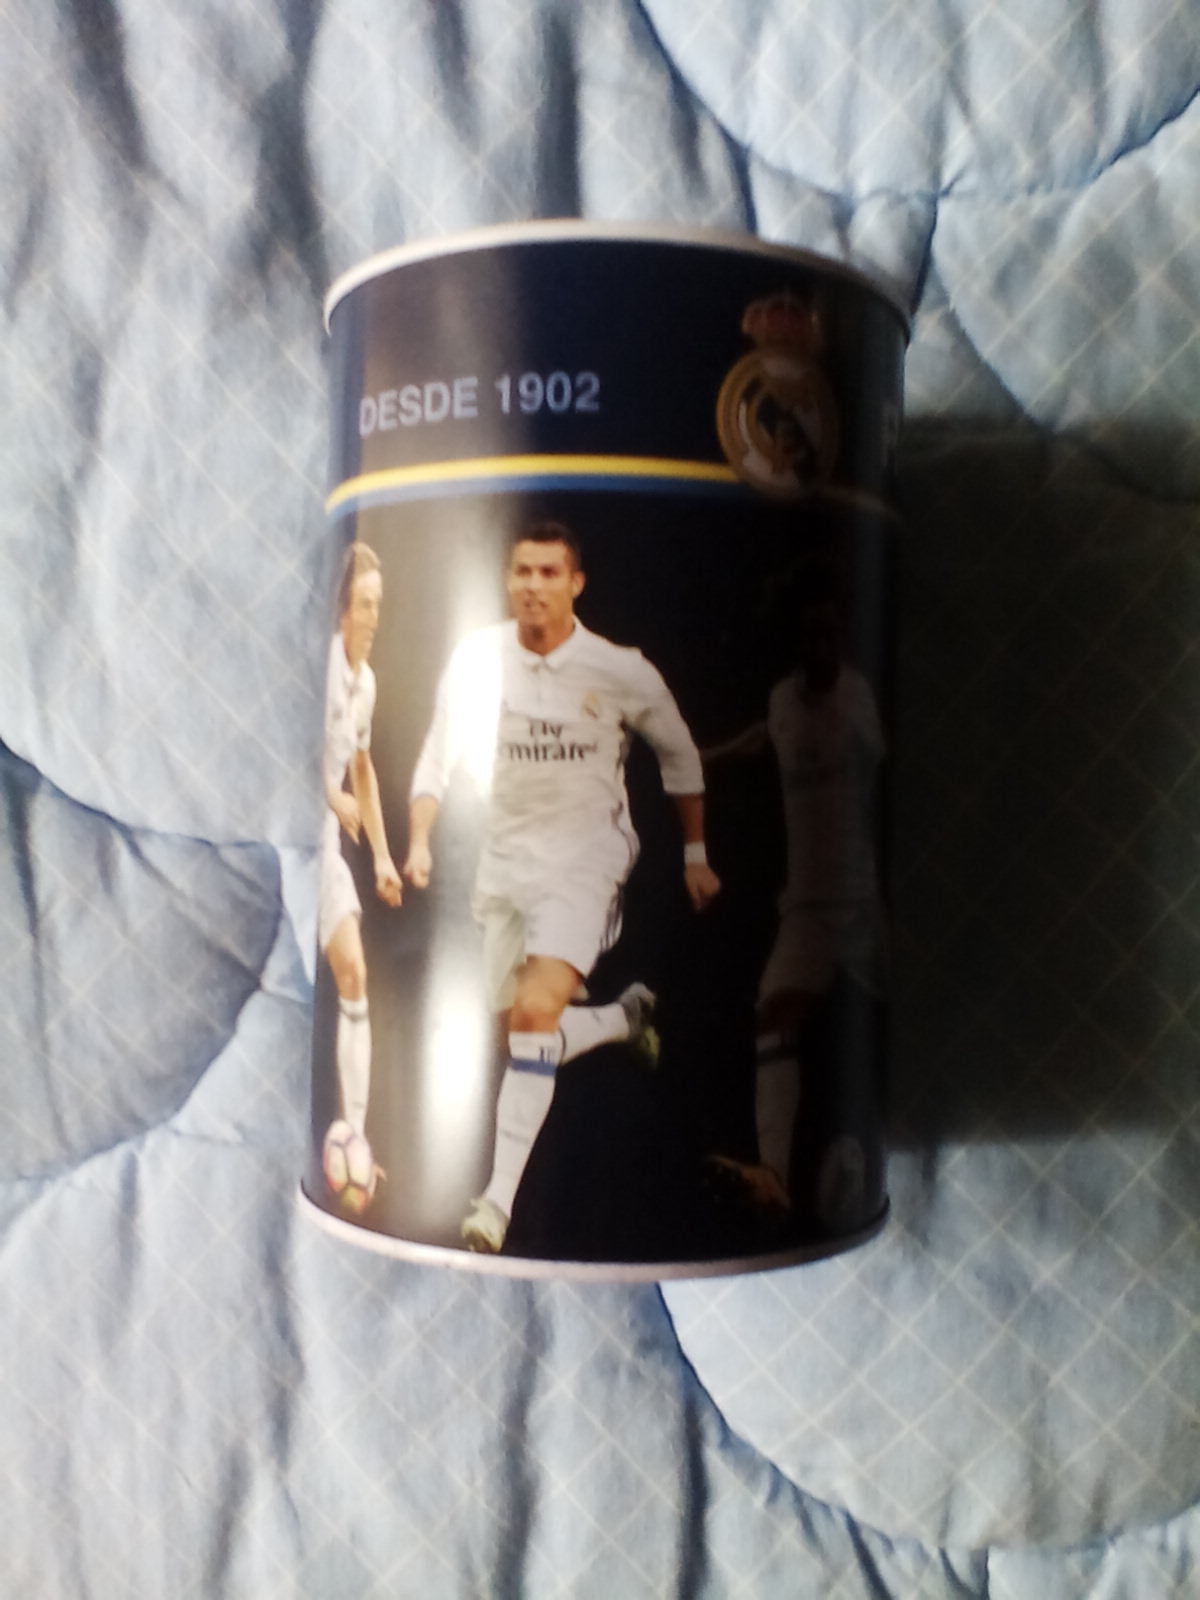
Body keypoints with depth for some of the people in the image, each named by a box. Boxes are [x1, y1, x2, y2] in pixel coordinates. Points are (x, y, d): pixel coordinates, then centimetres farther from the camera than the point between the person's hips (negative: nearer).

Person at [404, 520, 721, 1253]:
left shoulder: (620, 671, -10)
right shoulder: (477, 658, -4)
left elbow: (681, 755, 5)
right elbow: (438, 756, 6)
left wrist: (696, 855, 7)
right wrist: (420, 839, -7)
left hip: (586, 857, -4)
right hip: (507, 857, 4)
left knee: (535, 1013, -22)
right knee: (521, 1032, 11)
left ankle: (500, 1197, -12)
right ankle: (627, 1016, 41)